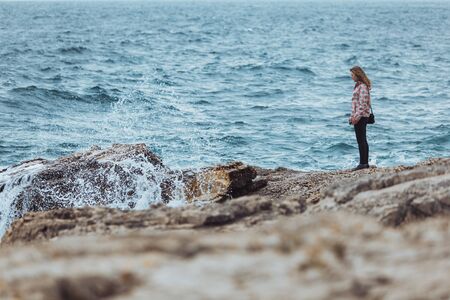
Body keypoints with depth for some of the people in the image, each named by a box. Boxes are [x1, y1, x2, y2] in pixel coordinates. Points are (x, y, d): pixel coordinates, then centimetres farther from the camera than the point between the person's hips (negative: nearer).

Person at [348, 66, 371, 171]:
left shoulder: (362, 87, -15)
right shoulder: (359, 85, 16)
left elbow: (363, 104, -21)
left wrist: (357, 117, -21)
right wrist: (353, 116, 18)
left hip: (361, 116, -10)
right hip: (359, 116, 10)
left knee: (361, 140, -8)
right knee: (362, 140, 12)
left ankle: (363, 163, -6)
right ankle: (365, 163, 17)